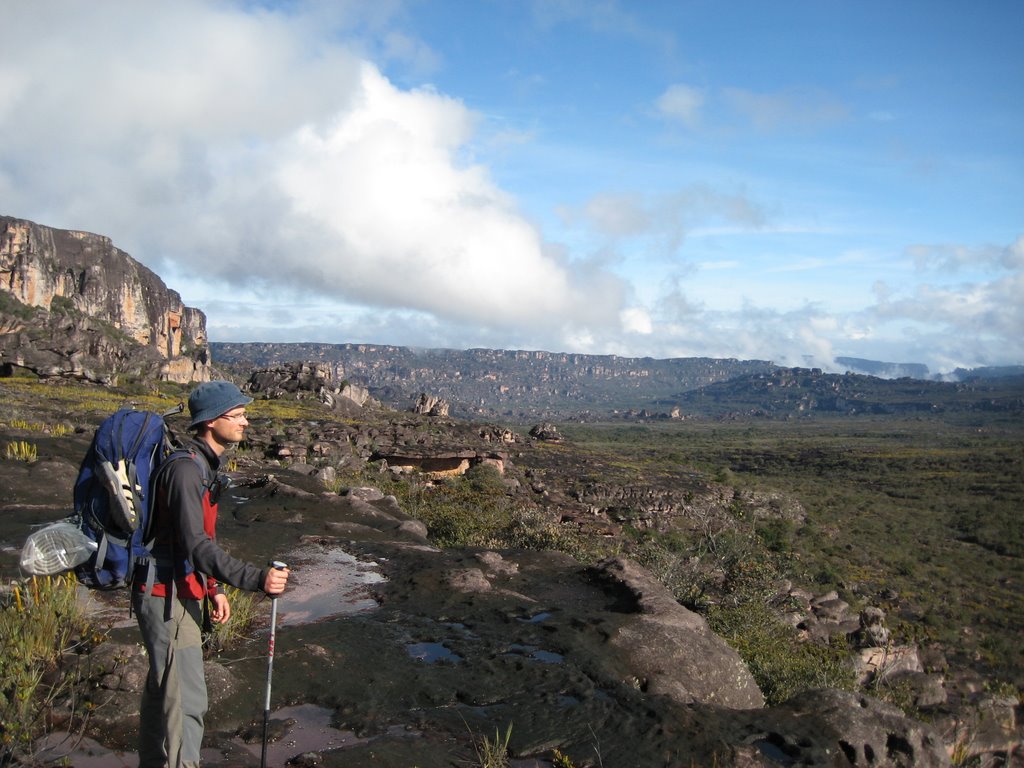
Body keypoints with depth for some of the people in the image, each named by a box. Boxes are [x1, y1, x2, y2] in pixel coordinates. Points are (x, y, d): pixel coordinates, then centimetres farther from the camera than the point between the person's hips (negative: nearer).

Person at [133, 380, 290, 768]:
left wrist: (213, 588, 17)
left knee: (162, 689, 21)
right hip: (167, 595, -10)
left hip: (181, 592, 10)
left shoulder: (204, 466, 10)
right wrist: (256, 579, -37)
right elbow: (195, 544, -30)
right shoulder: (184, 469, -22)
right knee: (185, 699, -6)